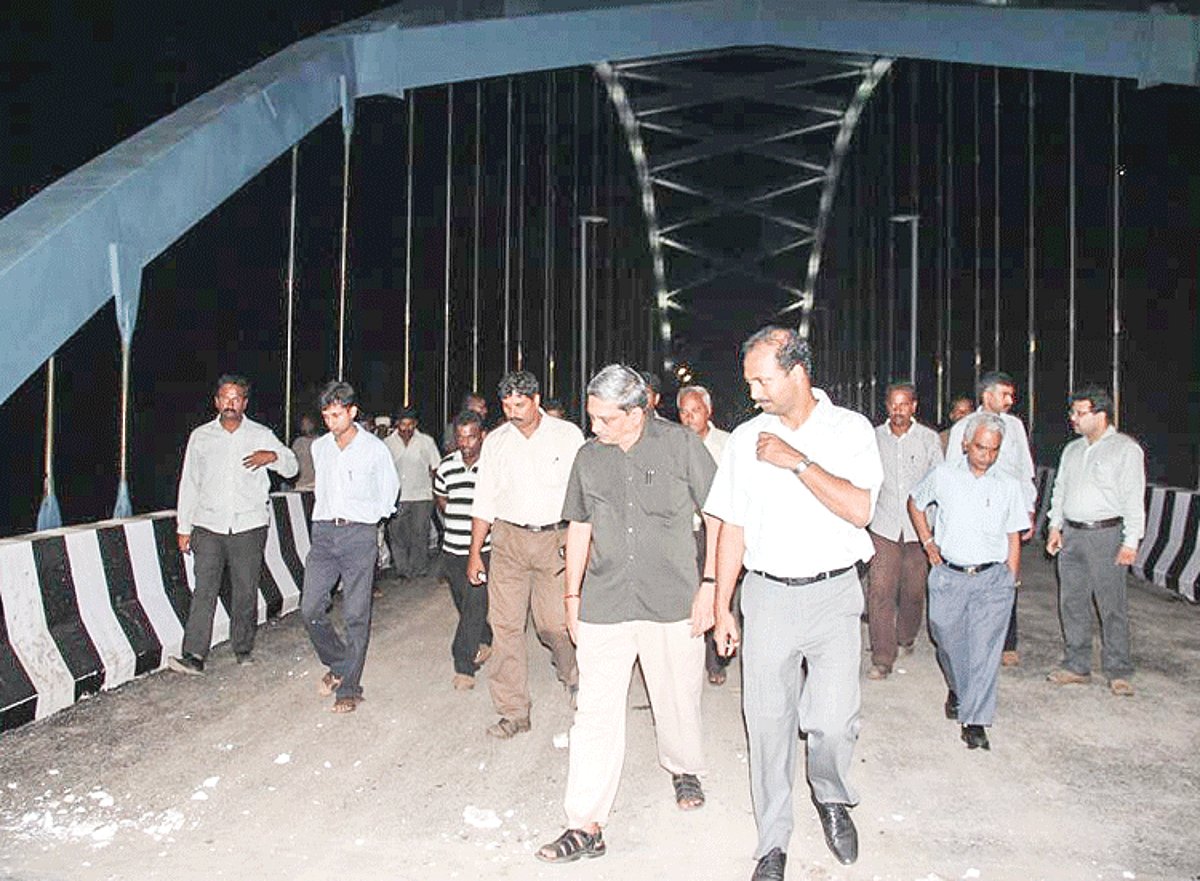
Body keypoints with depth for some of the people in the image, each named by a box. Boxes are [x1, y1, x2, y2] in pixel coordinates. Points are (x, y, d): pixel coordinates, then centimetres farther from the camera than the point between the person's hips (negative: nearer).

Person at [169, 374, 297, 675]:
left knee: (246, 592, 6)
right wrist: (184, 528, 10)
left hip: (249, 527, 0)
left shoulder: (262, 435, 5)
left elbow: (291, 468, 8)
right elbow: (189, 484, 12)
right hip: (209, 526, 0)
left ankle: (243, 649, 21)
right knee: (204, 591, -7)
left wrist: (273, 457, -16)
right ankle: (193, 656, -6)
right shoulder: (200, 436, 9)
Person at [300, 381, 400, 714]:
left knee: (356, 615, -1)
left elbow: (389, 489, 10)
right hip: (324, 533, 4)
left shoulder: (374, 448, -3)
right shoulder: (319, 447, 10)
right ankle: (338, 663, 22)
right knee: (310, 609, -3)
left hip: (359, 534, -4)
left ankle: (349, 687, 10)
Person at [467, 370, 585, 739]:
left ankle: (574, 675, 28)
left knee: (555, 623, -5)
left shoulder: (567, 435, 2)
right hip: (508, 539, 3)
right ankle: (513, 712, 11)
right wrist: (474, 553, 10)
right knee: (505, 625, -1)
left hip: (555, 539, -2)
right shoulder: (495, 441, 9)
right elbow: (484, 501, 12)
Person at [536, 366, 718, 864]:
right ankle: (585, 826, 9)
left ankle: (684, 770, 44)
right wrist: (572, 594, 14)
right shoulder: (588, 457, 7)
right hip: (603, 604, 2)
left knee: (677, 702, 13)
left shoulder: (680, 445, -4)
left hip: (673, 600, -2)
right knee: (595, 713, 0)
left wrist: (709, 585, -6)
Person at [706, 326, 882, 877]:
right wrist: (721, 609, 7)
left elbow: (859, 509, -14)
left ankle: (830, 795, 30)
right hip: (767, 593, 2)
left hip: (833, 591, -2)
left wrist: (798, 461, -17)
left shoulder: (850, 429, -1)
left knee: (834, 722, -5)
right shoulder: (746, 439, 6)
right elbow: (732, 528, 7)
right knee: (767, 721, 4)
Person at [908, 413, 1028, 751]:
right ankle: (957, 689, 39)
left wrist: (1011, 582, 4)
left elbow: (1013, 539, 7)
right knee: (948, 641, 10)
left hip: (992, 578, -1)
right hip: (948, 575, 1)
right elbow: (915, 502, 17)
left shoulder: (1009, 486, 2)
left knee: (985, 648, -6)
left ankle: (974, 719, 1)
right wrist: (928, 542, 10)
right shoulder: (943, 476, 0)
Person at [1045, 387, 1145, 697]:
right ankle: (1076, 666, 18)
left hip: (1106, 534, -6)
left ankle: (1118, 672, 10)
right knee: (1072, 603, 8)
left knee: (1112, 606, -1)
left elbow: (1134, 498, -8)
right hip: (1071, 534, 6)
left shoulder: (1126, 448, -4)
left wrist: (1131, 542, -12)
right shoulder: (1072, 450, 15)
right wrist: (1055, 526, 11)